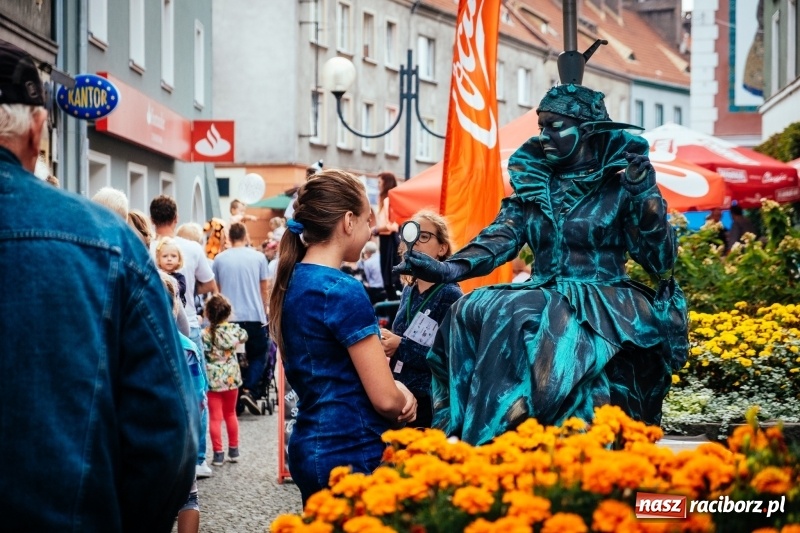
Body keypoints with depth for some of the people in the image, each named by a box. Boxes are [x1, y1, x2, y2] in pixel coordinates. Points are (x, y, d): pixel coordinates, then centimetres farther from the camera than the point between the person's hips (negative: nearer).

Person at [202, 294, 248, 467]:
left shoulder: (205, 334, -16)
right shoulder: (233, 329, -5)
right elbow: (244, 337, 16)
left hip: (213, 380, -4)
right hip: (232, 378, 4)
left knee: (215, 417, 2)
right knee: (230, 414, 20)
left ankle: (218, 454, 1)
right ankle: (234, 450, 27)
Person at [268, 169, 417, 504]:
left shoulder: (292, 282, 8)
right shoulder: (343, 291, -17)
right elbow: (385, 399, -17)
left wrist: (397, 389, 4)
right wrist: (404, 403, 5)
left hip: (310, 447, 9)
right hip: (352, 454, -9)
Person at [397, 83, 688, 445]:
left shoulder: (621, 185, 1)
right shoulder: (532, 183, 14)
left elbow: (661, 260, -4)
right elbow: (503, 236, -2)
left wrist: (645, 197, -17)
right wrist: (451, 268, -21)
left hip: (602, 304, -5)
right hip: (542, 299, 5)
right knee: (472, 312, -24)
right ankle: (461, 436, -23)